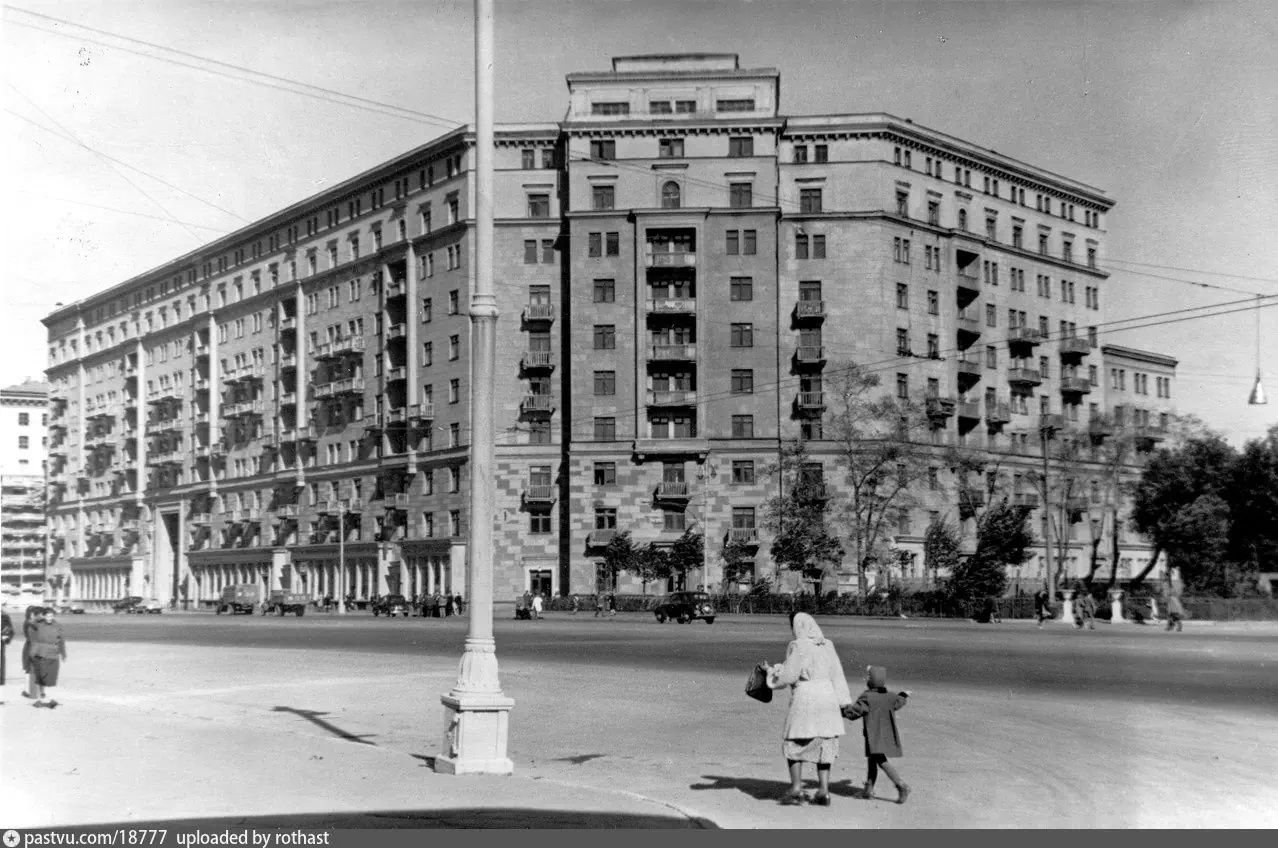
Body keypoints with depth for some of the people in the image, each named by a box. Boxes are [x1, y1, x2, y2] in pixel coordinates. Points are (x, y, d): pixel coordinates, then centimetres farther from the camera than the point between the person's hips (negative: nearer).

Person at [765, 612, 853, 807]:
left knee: (794, 743, 8)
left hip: (805, 698, -5)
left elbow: (789, 676, -12)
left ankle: (796, 789, 3)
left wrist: (772, 674, 7)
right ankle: (823, 791, 8)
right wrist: (844, 701, 11)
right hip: (827, 696, 5)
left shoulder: (798, 646, -11)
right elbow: (836, 674, 8)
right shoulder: (827, 645, 7)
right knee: (825, 743, 11)